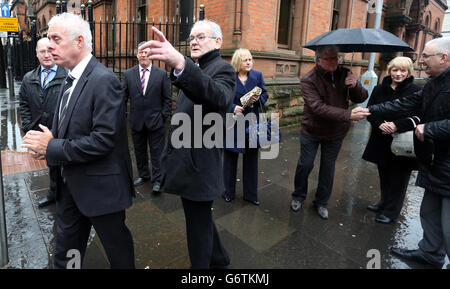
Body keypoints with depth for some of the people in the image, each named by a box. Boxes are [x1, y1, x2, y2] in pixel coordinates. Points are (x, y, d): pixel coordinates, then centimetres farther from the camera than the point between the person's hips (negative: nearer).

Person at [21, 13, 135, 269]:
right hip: (71, 183, 9)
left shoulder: (104, 81, -20)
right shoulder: (71, 80, 9)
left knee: (117, 246, 15)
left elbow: (103, 140, -27)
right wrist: (48, 140, -5)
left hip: (99, 186, -8)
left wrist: (51, 147, -17)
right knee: (66, 250, 23)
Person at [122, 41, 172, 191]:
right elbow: (123, 96, 6)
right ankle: (143, 175, 32)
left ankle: (157, 180, 14)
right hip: (136, 121, 3)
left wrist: (163, 116, -5)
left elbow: (167, 98, 1)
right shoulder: (128, 74, 4)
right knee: (139, 151, 14)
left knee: (156, 151, 3)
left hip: (155, 121, -2)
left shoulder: (162, 74, -1)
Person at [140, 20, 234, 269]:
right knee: (200, 218, 24)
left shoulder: (222, 69, -14)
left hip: (199, 165, -10)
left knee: (198, 225, 6)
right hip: (185, 161, 10)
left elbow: (218, 97, -39)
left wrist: (180, 64, -52)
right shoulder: (195, 69, 15)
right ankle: (219, 260, 46)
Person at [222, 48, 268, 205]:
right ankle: (229, 192, 28)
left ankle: (250, 194, 27)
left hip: (252, 123, 3)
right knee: (230, 158, 10)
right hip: (233, 123, -3)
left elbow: (265, 94, 8)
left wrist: (259, 99, -14)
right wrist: (232, 107, -20)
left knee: (251, 159, 11)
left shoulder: (257, 75, 3)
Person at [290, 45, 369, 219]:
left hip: (335, 133, 3)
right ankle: (298, 196, 32)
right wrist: (348, 115, -36)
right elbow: (318, 108, -29)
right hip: (311, 131, -3)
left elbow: (361, 98, 1)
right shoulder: (308, 80, -18)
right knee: (305, 164, 8)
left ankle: (322, 202, 31)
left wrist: (355, 86, -22)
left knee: (328, 168, 13)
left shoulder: (343, 74, -3)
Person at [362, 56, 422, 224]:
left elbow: (419, 117, -10)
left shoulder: (416, 91, -6)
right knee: (384, 175, 18)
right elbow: (370, 111, 4)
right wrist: (380, 124, -15)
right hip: (381, 141, 4)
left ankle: (391, 212, 22)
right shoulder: (380, 89, 5)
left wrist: (397, 126, -23)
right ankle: (384, 203, 38)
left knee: (398, 178, 6)